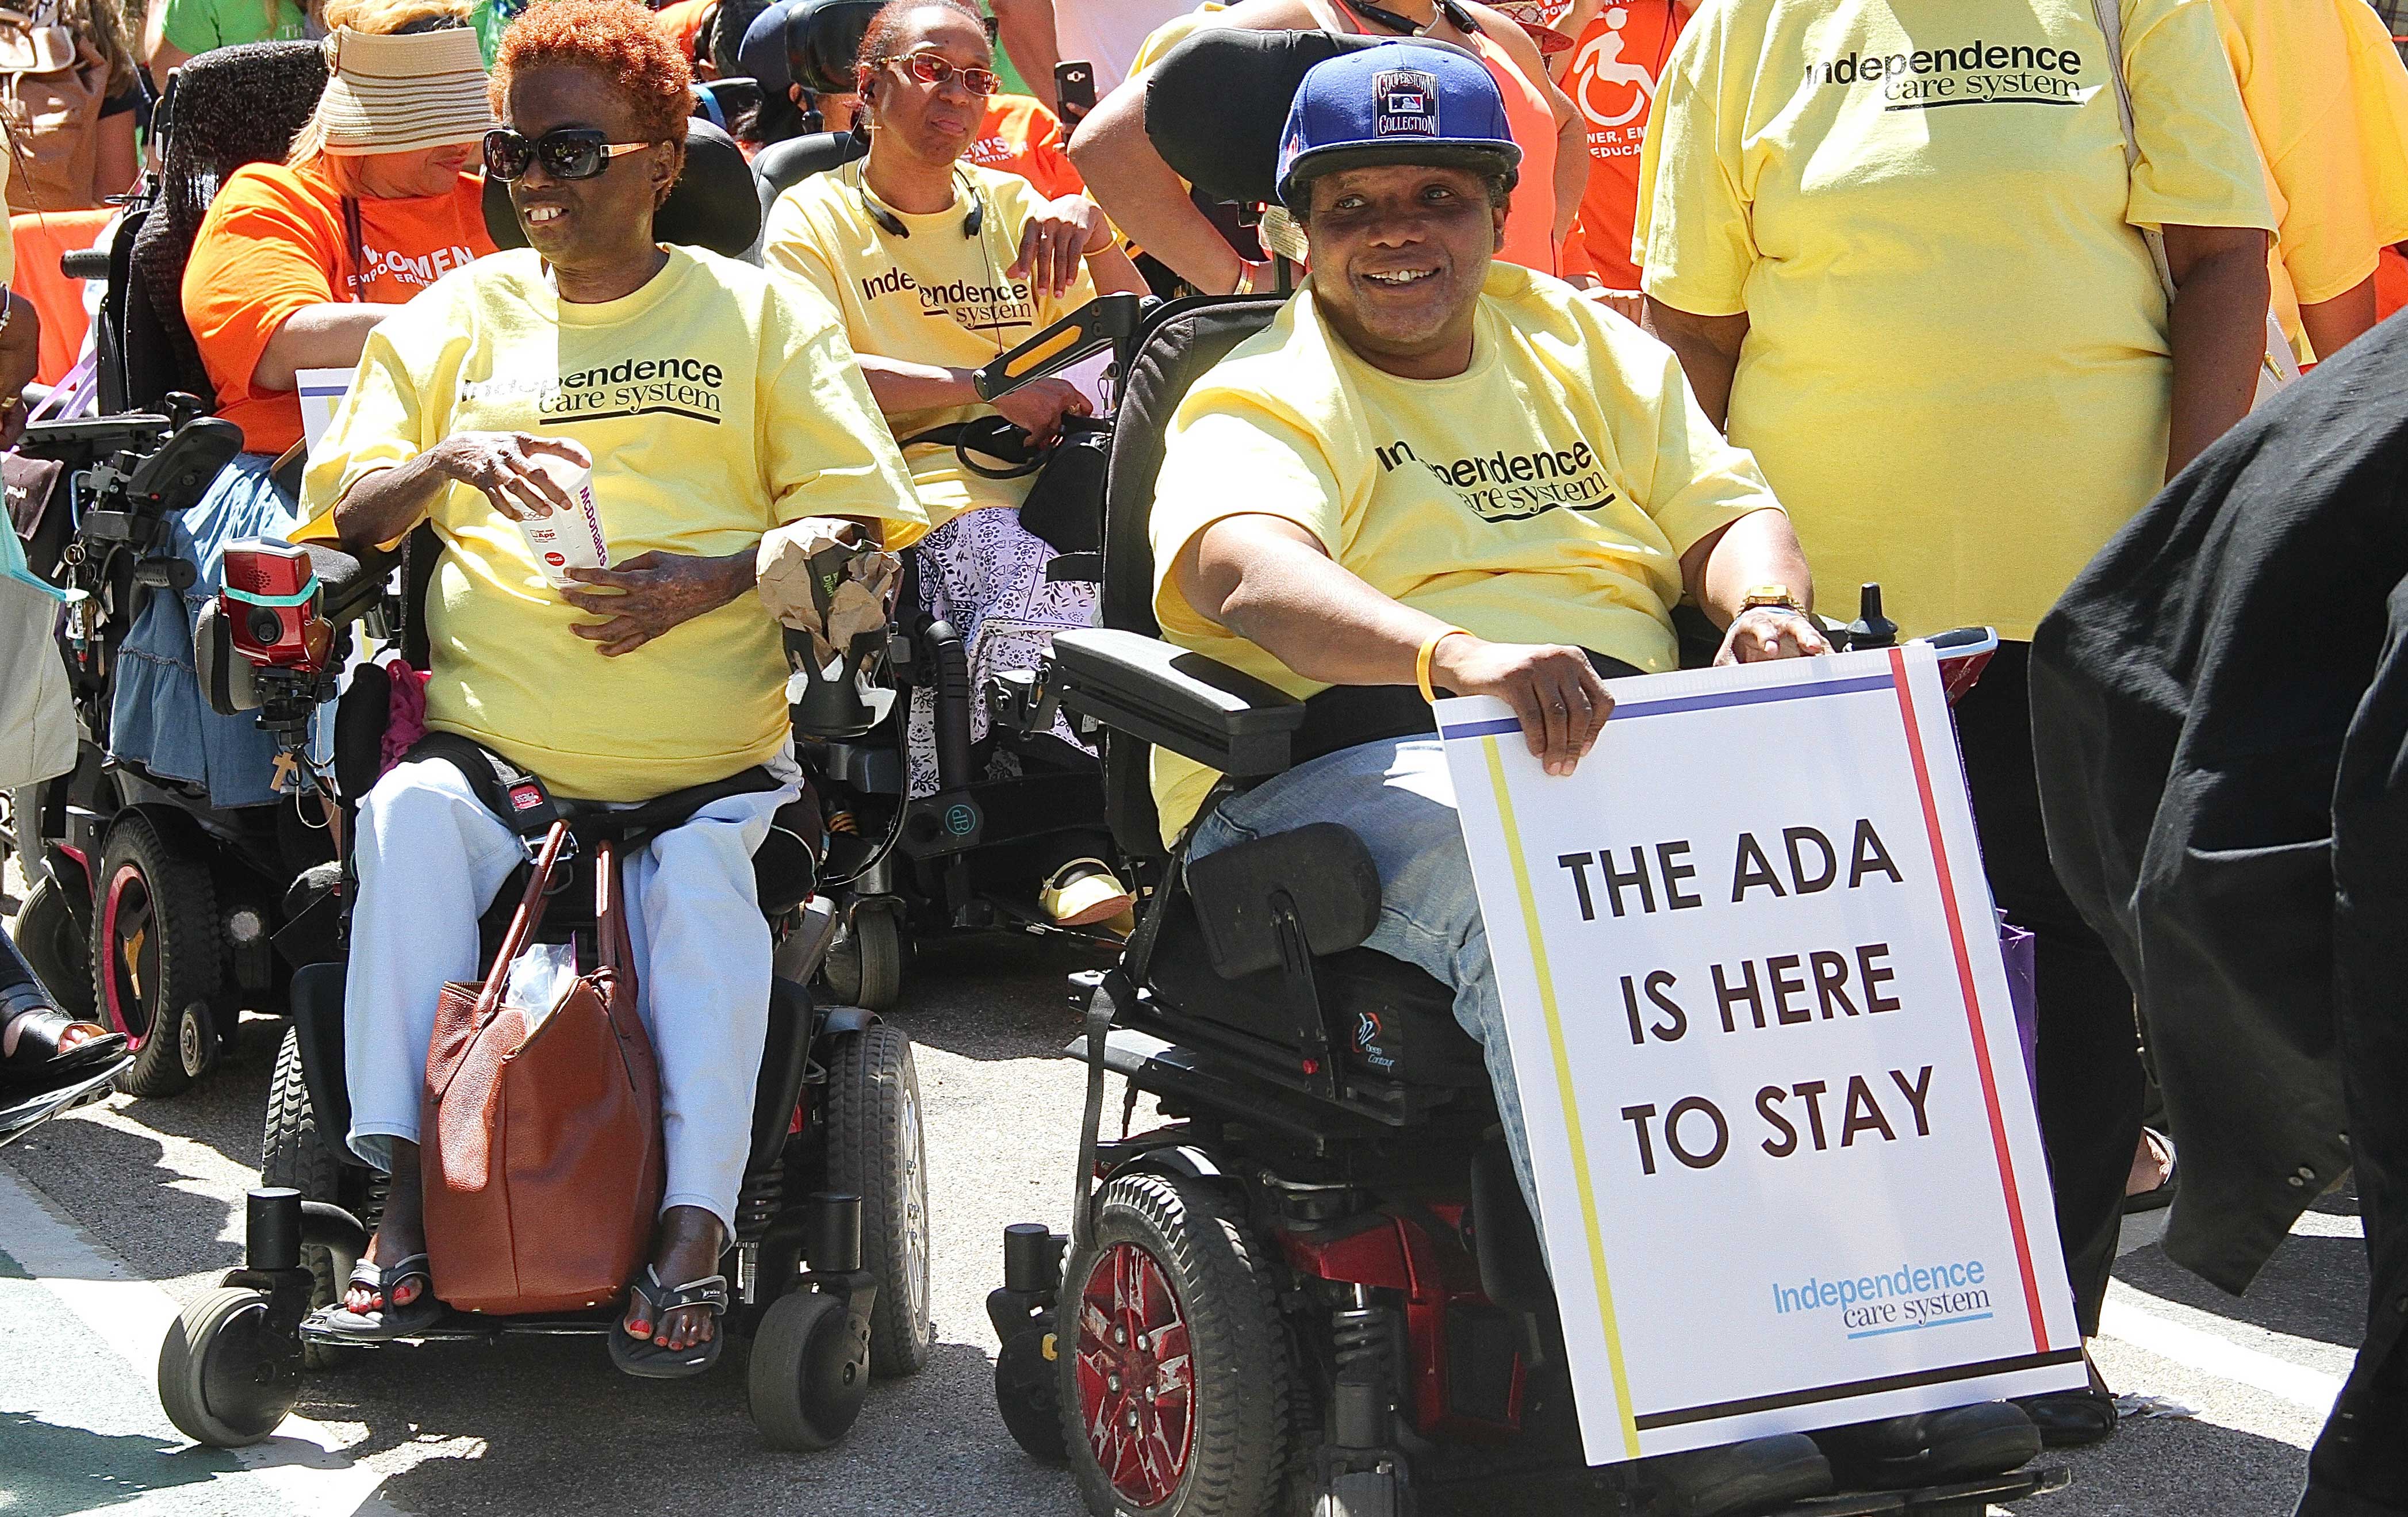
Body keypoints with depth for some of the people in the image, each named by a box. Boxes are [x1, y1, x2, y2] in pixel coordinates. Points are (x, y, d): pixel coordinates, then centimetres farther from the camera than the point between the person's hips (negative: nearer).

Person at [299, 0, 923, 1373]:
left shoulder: (758, 312, 10)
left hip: (708, 771, -2)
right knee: (406, 820, -29)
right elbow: (343, 511, 12)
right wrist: (446, 461, -11)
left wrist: (717, 576, -13)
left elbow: (857, 513, 5)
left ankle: (695, 1233, -28)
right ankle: (407, 1198, -28)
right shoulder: (459, 314, 17)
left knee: (706, 881, -32)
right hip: (491, 753, 2)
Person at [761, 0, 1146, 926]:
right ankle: (1059, 840, -30)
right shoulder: (814, 217, 11)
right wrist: (987, 387, -14)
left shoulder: (1010, 206, 24)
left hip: (1041, 493, 4)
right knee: (1013, 555, -37)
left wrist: (1093, 233, -1)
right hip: (916, 507, -4)